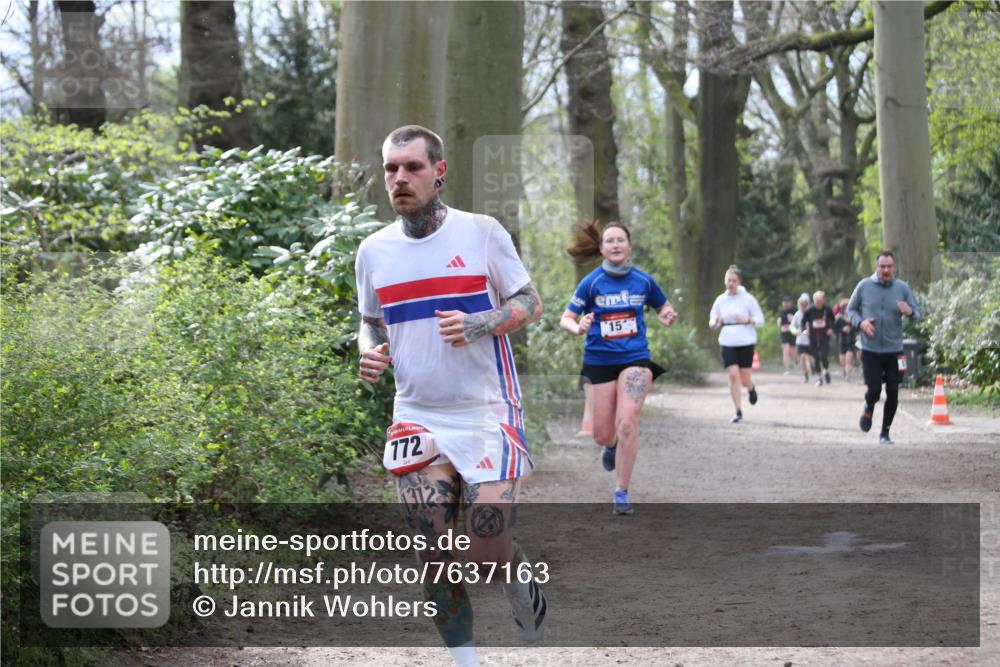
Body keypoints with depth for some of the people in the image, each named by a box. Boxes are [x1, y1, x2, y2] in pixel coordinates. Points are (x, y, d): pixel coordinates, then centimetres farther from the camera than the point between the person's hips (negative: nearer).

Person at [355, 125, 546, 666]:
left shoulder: (481, 232, -4)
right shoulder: (373, 250, 6)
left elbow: (530, 304, 1)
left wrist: (478, 326, -18)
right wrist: (370, 352, -3)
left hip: (488, 413, -3)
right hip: (418, 418, 3)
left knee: (488, 553, -9)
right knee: (436, 554, -5)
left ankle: (520, 575, 27)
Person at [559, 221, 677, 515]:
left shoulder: (643, 281, -1)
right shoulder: (591, 282, -6)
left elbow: (663, 307, 15)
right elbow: (566, 318, -4)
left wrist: (666, 315, -8)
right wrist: (578, 328, -26)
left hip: (635, 358, 0)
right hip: (600, 361, 0)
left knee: (627, 422, -19)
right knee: (603, 435, 6)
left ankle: (622, 492, -9)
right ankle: (613, 446, 45)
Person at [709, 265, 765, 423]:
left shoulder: (748, 298, -3)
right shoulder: (720, 300, 5)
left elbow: (760, 319, -1)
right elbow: (712, 321, 13)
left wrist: (747, 320, -20)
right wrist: (715, 323, -11)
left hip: (745, 343, -2)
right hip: (727, 343, 2)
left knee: (744, 378, 0)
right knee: (733, 376, -11)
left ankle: (751, 388, 40)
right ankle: (738, 412, -3)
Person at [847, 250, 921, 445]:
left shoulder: (902, 288, 0)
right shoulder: (864, 286, -1)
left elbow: (918, 313, 4)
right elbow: (851, 309, 10)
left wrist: (910, 312, -20)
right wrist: (860, 322, -10)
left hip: (894, 350, 1)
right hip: (870, 350, -1)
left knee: (893, 394, 2)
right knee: (874, 391, -8)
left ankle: (885, 433, 20)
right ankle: (868, 409, 28)